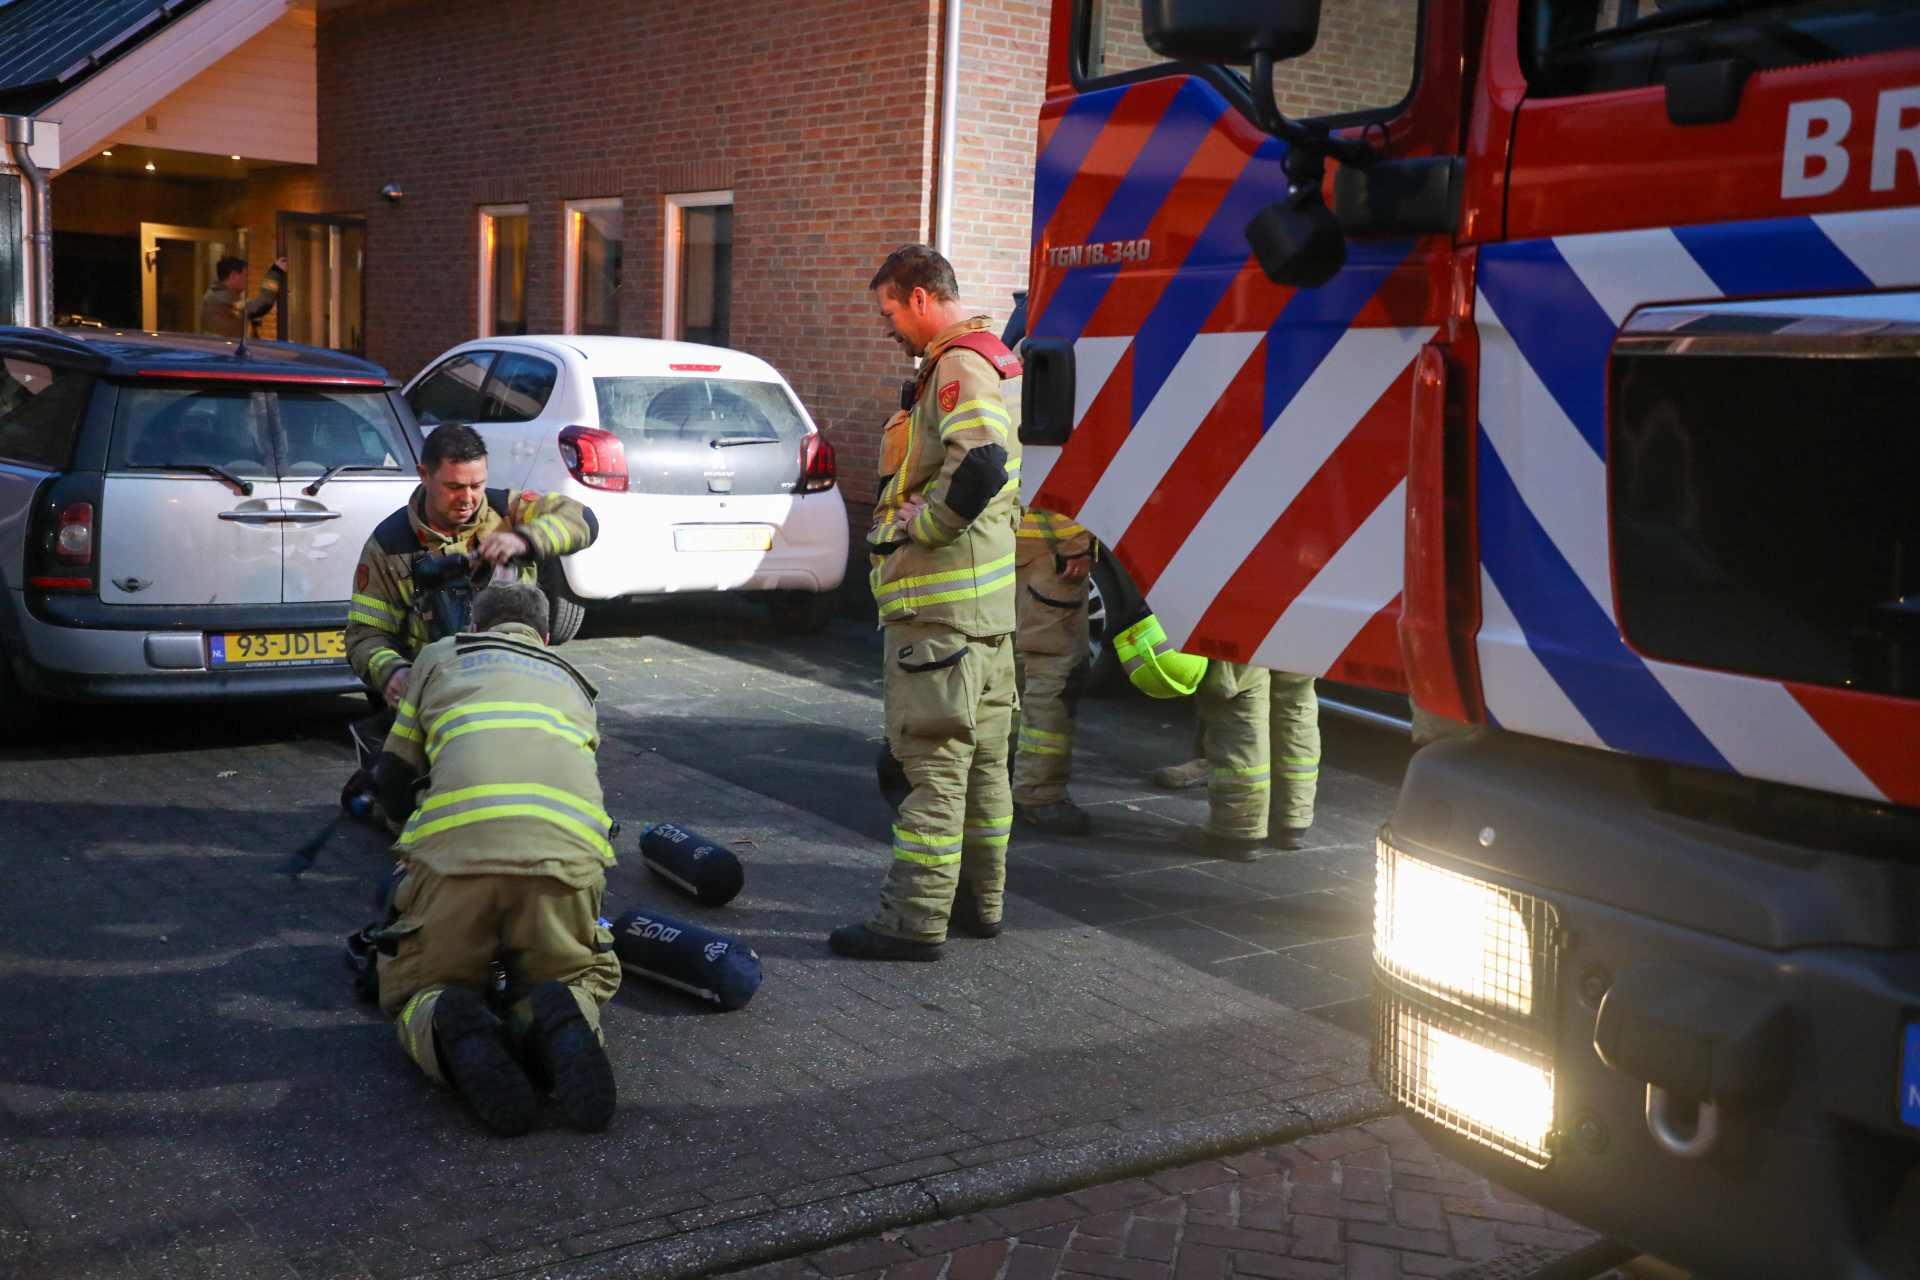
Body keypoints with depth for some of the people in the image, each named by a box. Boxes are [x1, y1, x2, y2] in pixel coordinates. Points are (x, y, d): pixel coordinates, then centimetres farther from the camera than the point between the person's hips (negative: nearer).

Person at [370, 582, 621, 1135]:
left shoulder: (440, 657, 30)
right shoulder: (570, 681, 35)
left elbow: (393, 781, 34)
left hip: (455, 844, -1)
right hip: (566, 850, 1)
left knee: (414, 991, 21)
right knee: (581, 975, 26)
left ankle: (454, 1034, -17)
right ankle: (564, 1021, -12)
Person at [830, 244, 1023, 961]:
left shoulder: (958, 367, -14)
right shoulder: (988, 364, 19)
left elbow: (980, 465, -30)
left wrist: (916, 527, -18)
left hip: (940, 605, -11)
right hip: (988, 603, 11)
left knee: (932, 758, -8)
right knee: (981, 757, 15)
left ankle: (914, 920, -3)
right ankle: (978, 899, 24)